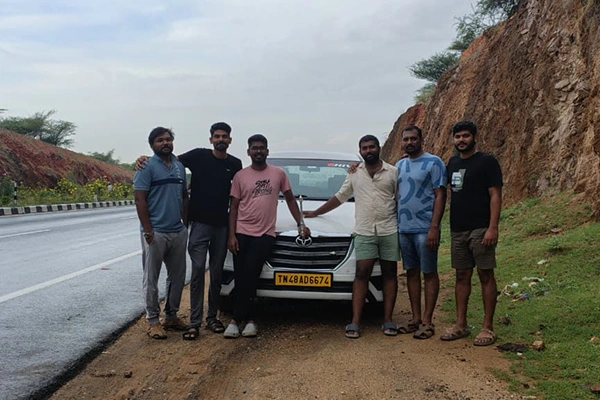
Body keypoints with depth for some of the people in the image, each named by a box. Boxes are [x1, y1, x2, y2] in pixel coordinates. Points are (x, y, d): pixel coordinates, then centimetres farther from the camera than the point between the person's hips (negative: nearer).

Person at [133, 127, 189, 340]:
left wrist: (186, 224, 12)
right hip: (156, 233, -7)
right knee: (152, 278, 2)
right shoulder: (147, 166, -8)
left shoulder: (180, 166, 12)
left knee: (177, 276, 13)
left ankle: (171, 315, 26)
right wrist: (147, 230, -16)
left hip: (178, 232, 7)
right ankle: (153, 320, 12)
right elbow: (140, 200, -12)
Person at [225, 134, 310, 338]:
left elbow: (290, 199, 15)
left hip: (265, 234, -1)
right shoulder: (240, 176, 6)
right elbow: (234, 208, 6)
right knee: (242, 279, -1)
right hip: (242, 233, 1)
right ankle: (249, 320, 10)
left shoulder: (278, 173, 6)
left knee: (248, 278, -9)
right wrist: (231, 235, -3)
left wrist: (301, 224, 9)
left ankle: (236, 320, 0)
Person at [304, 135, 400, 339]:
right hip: (364, 232, 1)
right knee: (362, 274, -5)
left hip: (389, 230, 0)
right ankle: (355, 322, -7)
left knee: (389, 274, 4)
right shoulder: (355, 174, 11)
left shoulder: (393, 172, 4)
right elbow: (339, 197, 20)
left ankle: (388, 320, 10)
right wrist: (315, 213, 21)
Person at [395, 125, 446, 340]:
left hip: (424, 229, -6)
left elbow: (440, 196, -10)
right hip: (403, 228, 6)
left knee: (429, 273, 1)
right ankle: (415, 318, 18)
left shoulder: (433, 162, -6)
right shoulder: (399, 165, 14)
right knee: (411, 272, 10)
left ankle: (427, 321, 6)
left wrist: (434, 227, -18)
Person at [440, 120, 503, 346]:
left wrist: (492, 228, -18)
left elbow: (495, 195, -10)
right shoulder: (452, 163, 13)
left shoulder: (486, 162, -5)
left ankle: (488, 327, 4)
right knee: (462, 276, 10)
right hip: (457, 229, 6)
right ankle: (461, 325, 17)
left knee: (486, 275, -2)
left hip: (480, 229, -6)